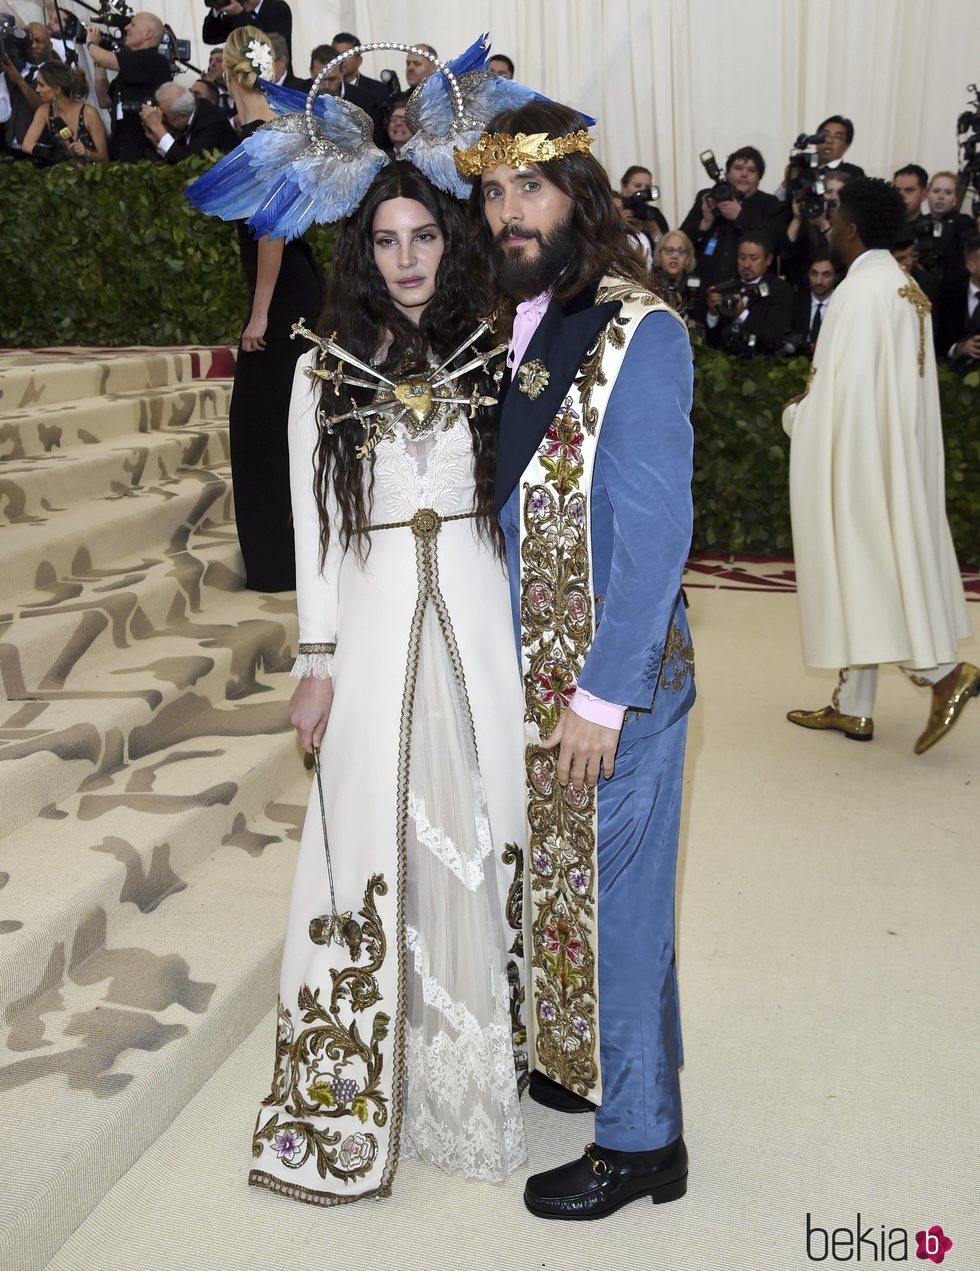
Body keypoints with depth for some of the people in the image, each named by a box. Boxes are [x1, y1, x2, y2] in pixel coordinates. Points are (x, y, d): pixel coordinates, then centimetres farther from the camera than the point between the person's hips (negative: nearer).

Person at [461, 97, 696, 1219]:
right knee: (562, 875, 20)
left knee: (613, 892, 5)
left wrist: (600, 696, -18)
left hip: (616, 675, -7)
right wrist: (523, 664, 11)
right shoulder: (512, 328, 7)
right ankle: (587, 1060, 42)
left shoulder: (639, 333, -16)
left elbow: (656, 534, -19)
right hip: (533, 665, 7)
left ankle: (639, 1140, 25)